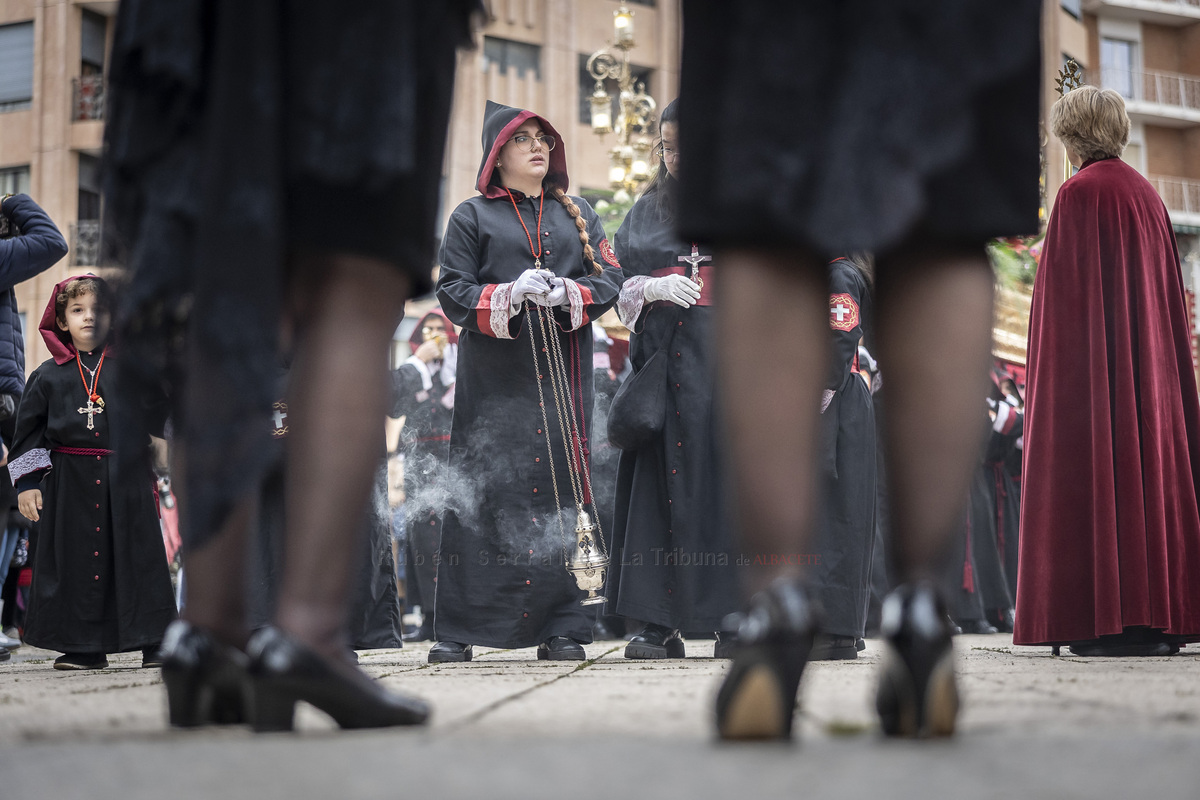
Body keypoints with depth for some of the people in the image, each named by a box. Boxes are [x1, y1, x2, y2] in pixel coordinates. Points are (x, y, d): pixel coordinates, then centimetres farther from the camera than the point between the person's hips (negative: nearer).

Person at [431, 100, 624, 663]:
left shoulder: (578, 215, 18)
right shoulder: (472, 216, 10)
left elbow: (609, 282, 9)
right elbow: (452, 293, 2)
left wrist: (567, 294, -12)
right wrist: (509, 295, -15)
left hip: (562, 377, 2)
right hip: (494, 379, -2)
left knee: (562, 490, -2)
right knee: (480, 490, -6)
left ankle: (561, 628, 2)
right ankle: (456, 630, -1)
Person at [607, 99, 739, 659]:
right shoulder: (645, 210, 19)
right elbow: (619, 284, 14)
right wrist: (655, 287, -7)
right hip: (661, 354, 3)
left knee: (728, 472, -8)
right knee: (660, 476, -4)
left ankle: (736, 619, -6)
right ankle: (660, 623, -4)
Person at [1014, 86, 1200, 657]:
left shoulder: (1081, 192, -9)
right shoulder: (1144, 192, 14)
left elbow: (1071, 289, -14)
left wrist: (1057, 369, -13)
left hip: (1095, 361, -8)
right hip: (1150, 361, 8)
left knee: (1098, 468, -7)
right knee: (1148, 459, 7)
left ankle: (1113, 623, -11)